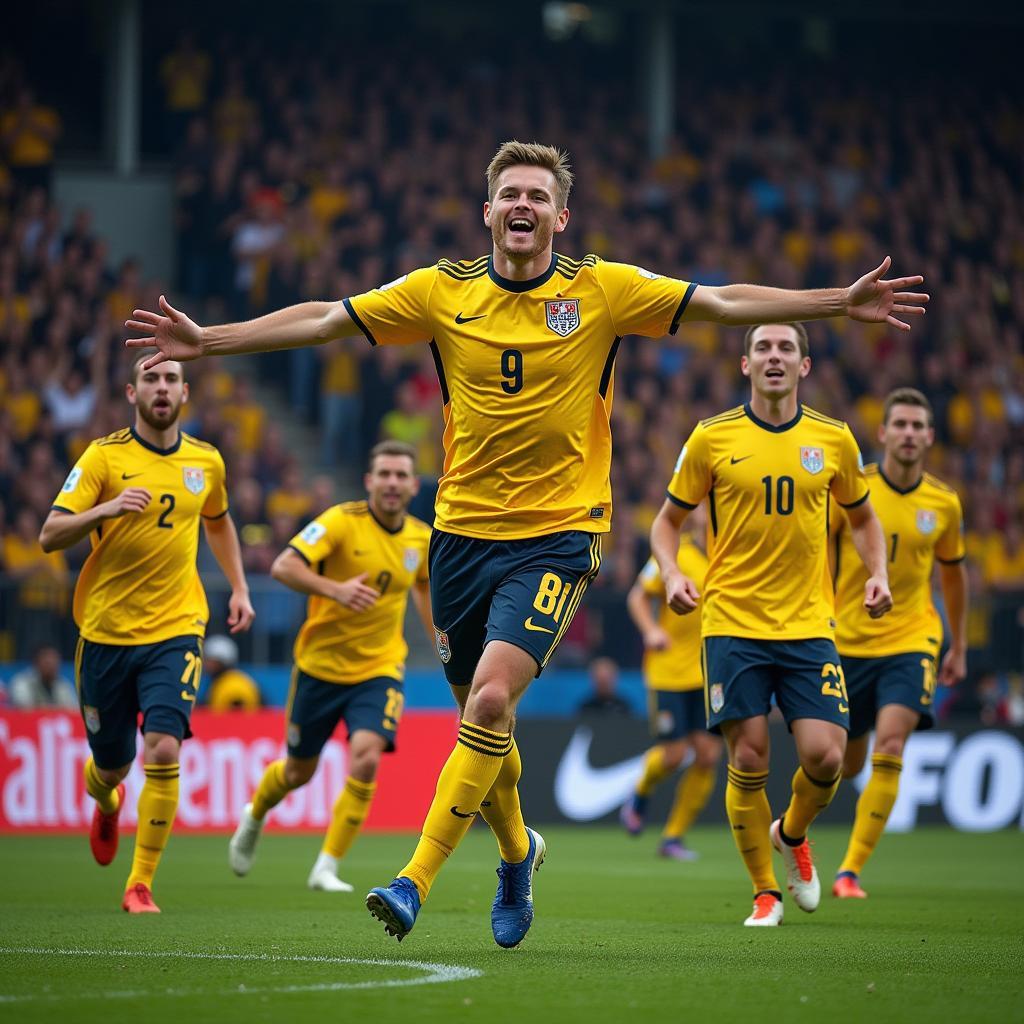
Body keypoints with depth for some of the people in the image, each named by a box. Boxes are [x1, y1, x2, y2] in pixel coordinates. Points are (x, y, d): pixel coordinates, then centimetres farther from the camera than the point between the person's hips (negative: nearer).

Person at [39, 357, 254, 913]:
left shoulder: (206, 461, 6)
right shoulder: (104, 456, -6)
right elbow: (50, 535, -12)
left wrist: (239, 587, 19)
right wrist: (106, 509, -29)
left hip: (175, 631, 1)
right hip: (105, 632, -1)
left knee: (163, 751, -18)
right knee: (111, 763, 9)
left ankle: (140, 886, -6)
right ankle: (106, 802, 49)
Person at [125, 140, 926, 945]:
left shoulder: (604, 292, -2)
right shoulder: (443, 292, 3)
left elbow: (724, 303, -1)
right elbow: (324, 320, 6)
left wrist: (840, 302, -8)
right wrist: (207, 341, 2)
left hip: (556, 537, -3)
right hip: (463, 530, 3)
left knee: (492, 697, -22)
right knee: (481, 712, 12)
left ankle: (418, 879, -19)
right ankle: (516, 853, 40)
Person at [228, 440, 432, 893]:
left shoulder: (421, 538, 0)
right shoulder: (343, 521, -16)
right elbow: (283, 567, -25)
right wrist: (334, 589, -39)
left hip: (379, 669, 2)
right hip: (321, 665, -2)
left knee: (366, 758, -22)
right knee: (299, 771, 12)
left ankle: (327, 868, -9)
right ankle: (254, 815, 48)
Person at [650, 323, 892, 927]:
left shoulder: (834, 440, 5)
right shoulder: (712, 439, 1)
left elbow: (862, 517, 20)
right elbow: (669, 519, 10)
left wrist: (878, 575, 3)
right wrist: (672, 574, -9)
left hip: (810, 627, 1)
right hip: (733, 626, -1)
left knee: (825, 757, -10)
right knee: (749, 762, -6)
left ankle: (793, 835, 24)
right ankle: (766, 892, 13)